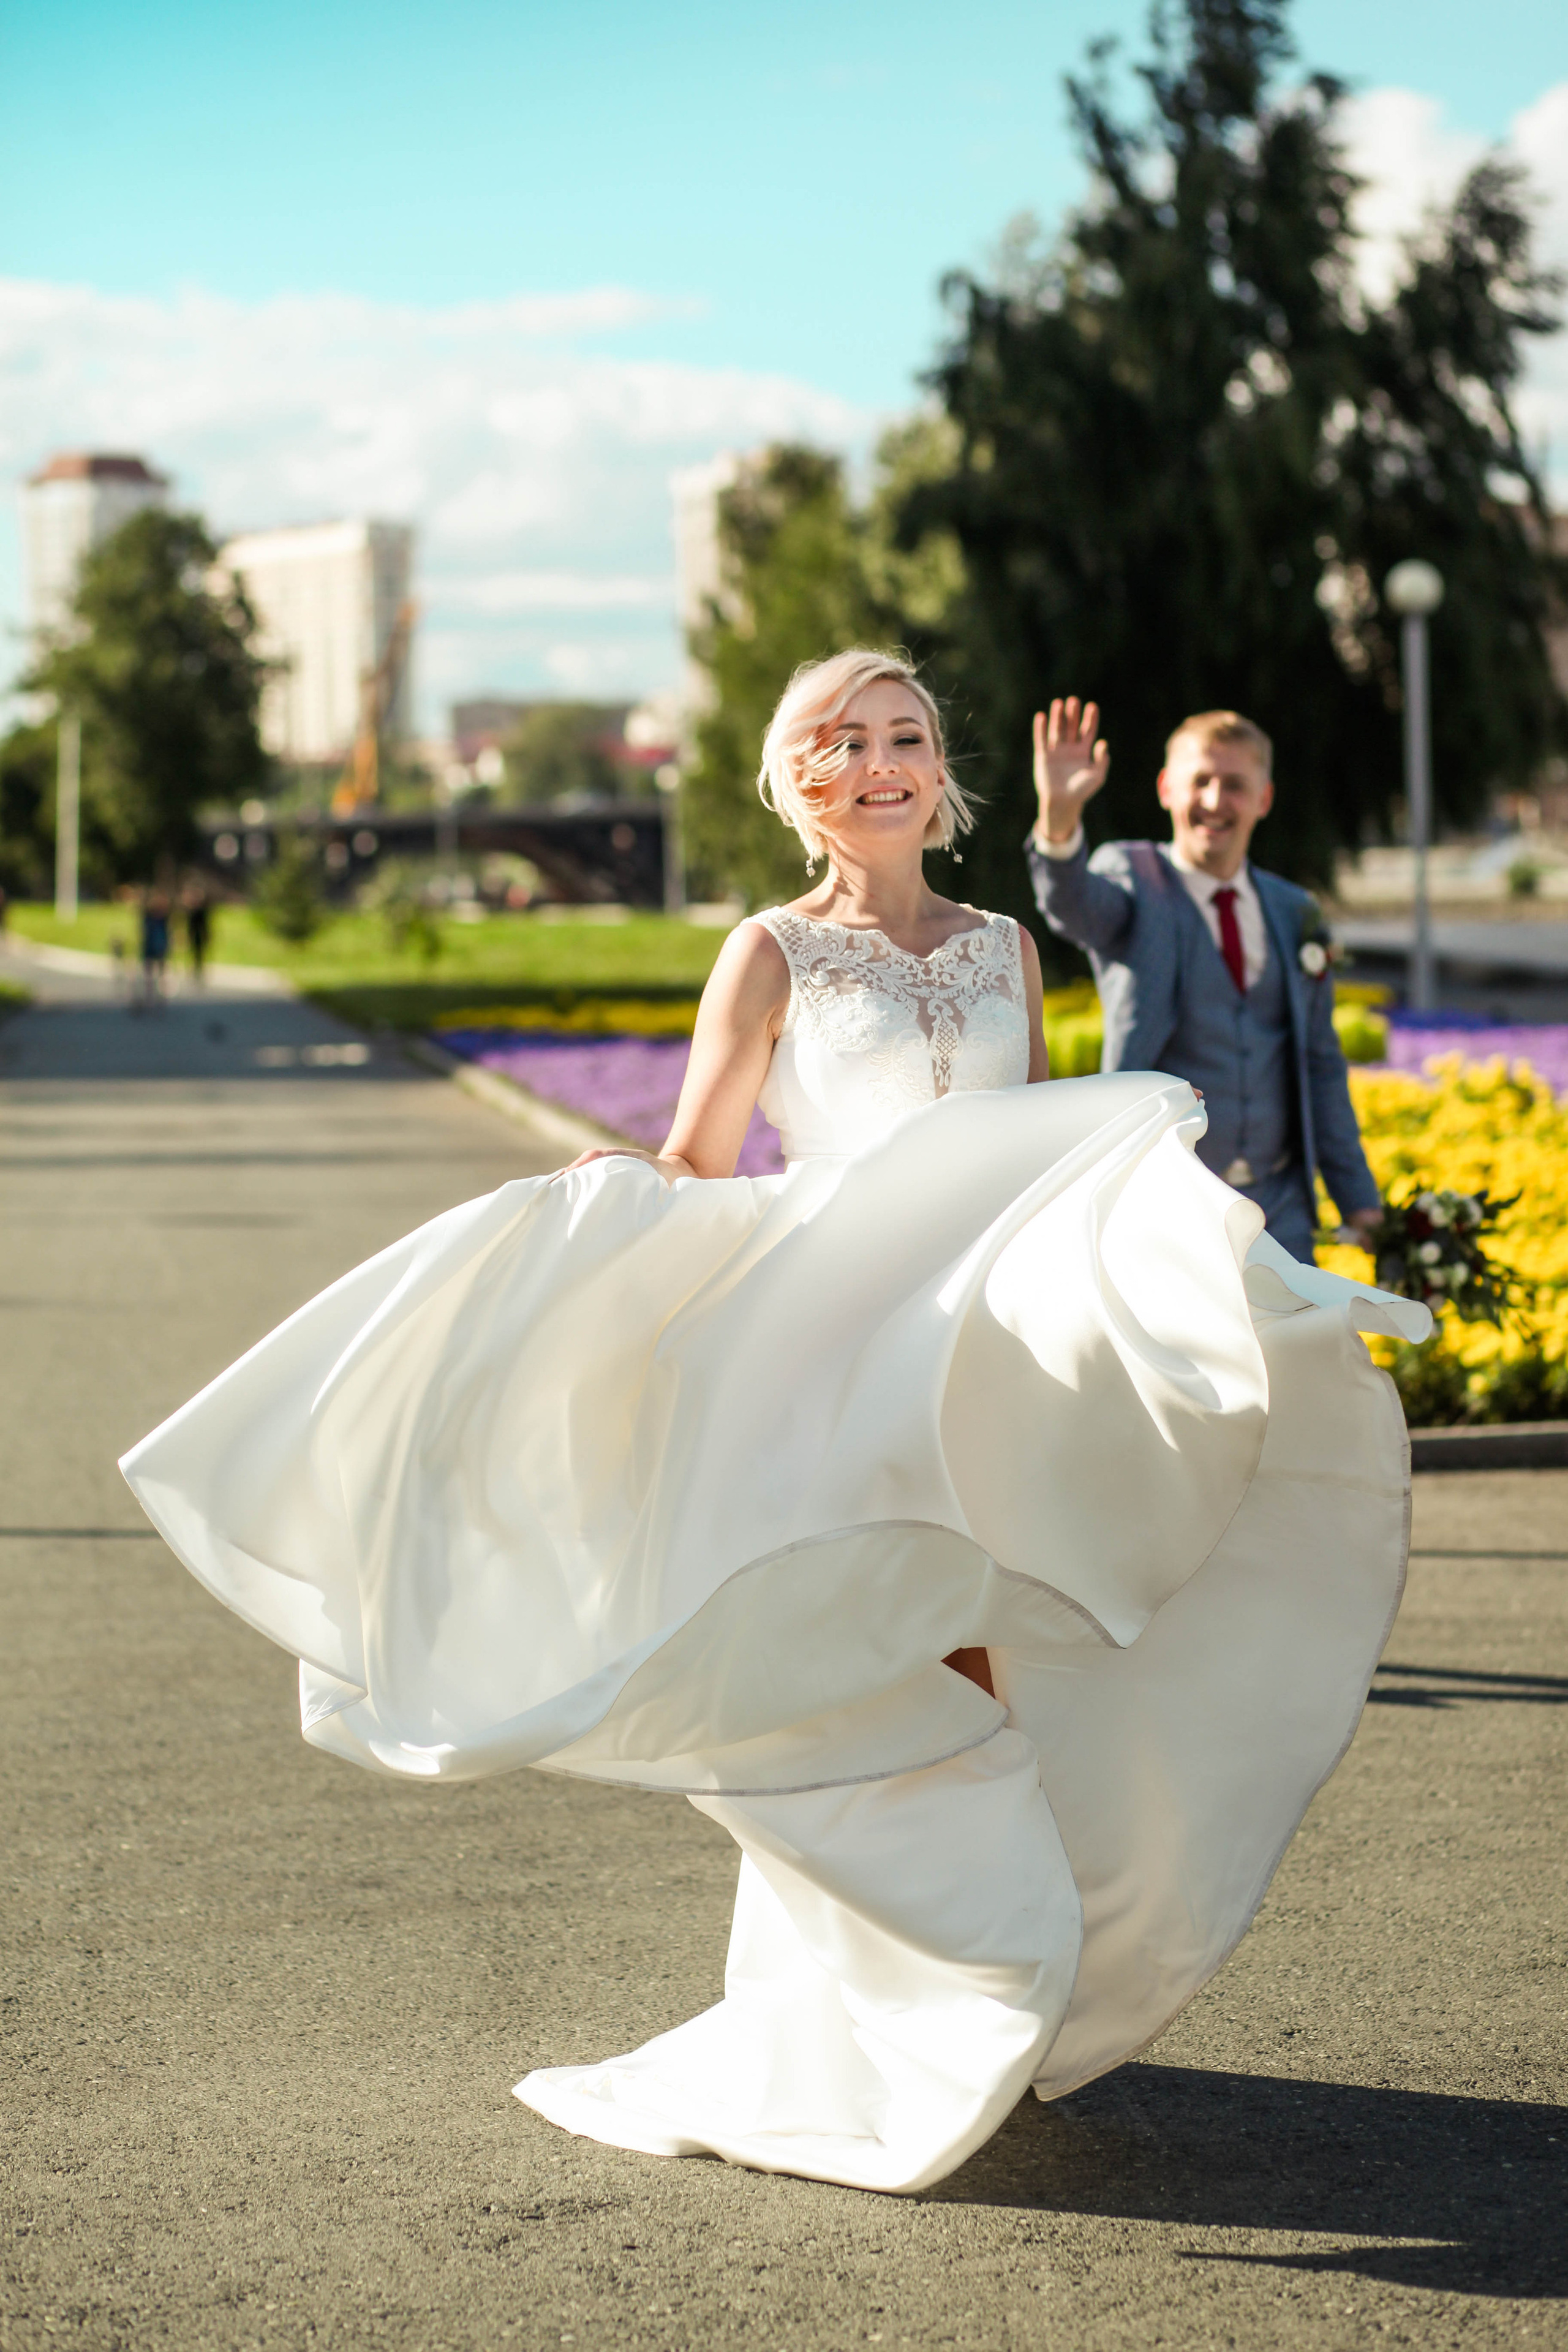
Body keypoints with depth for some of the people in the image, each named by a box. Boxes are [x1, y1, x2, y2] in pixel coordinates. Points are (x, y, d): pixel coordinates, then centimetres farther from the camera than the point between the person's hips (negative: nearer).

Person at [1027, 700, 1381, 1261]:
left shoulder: (1293, 913, 12)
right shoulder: (1133, 882, -2)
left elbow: (1320, 1064, 16)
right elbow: (1075, 905, -27)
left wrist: (1359, 1199, 13)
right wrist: (1059, 821, -49)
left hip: (1278, 1208, 4)